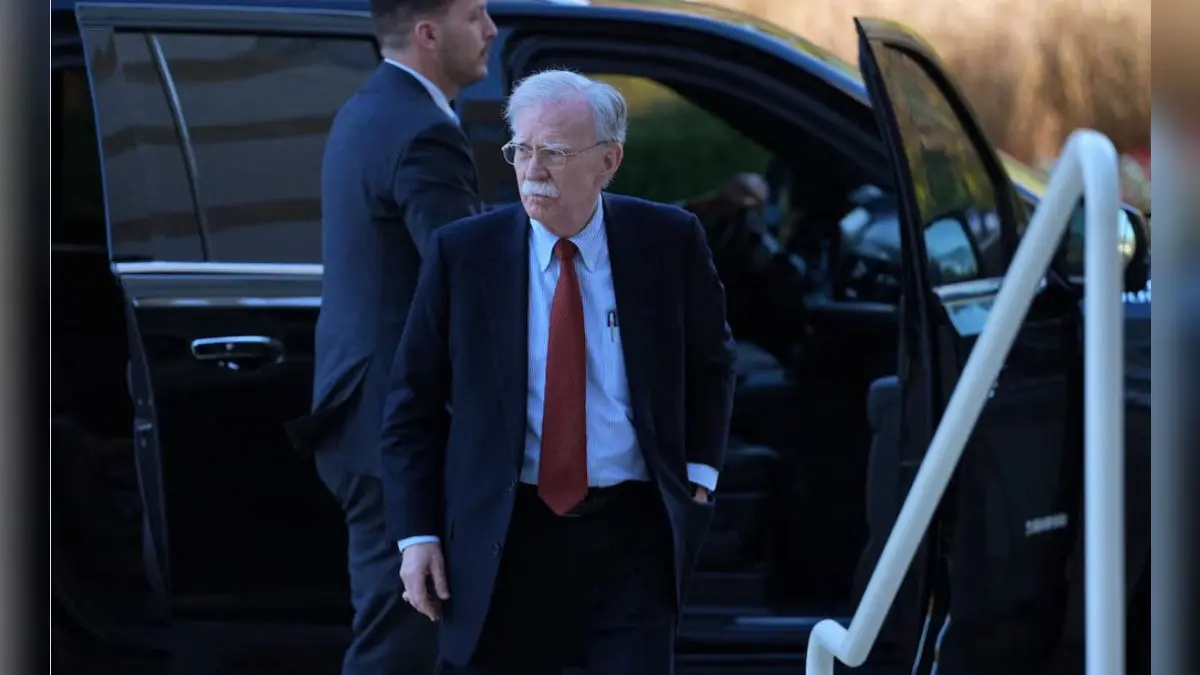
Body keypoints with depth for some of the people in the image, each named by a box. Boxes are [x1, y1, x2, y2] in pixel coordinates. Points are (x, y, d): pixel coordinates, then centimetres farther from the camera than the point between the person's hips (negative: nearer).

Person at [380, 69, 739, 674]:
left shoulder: (668, 241, 0)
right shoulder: (463, 253, -2)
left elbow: (711, 363, 16)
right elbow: (413, 407, 3)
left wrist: (698, 473, 4)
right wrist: (417, 535, -3)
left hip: (631, 533, 0)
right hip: (502, 542, 0)